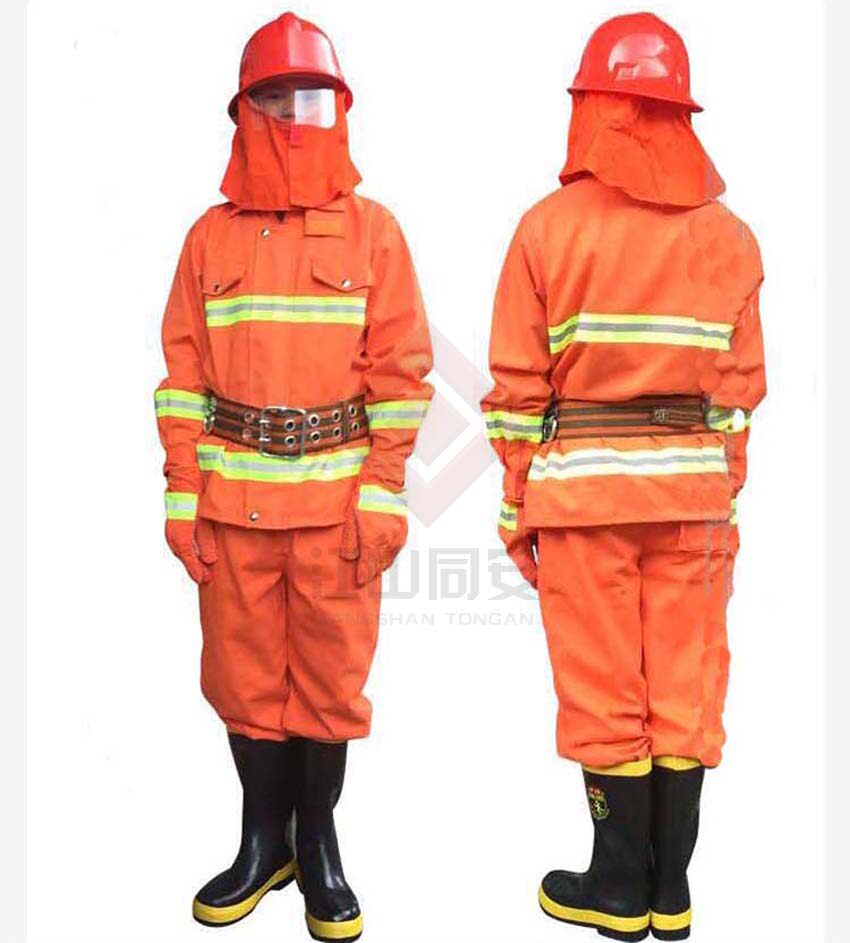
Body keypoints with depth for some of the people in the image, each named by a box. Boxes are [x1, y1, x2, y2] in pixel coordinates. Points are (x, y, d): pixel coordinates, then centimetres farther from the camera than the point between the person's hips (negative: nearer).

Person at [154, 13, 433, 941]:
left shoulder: (373, 229, 3)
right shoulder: (211, 235, 8)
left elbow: (401, 369, -1)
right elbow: (183, 374, 7)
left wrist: (384, 492, -8)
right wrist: (181, 493, 0)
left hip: (338, 497, -1)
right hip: (233, 498, 2)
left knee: (331, 677, 7)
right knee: (244, 675, 10)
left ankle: (317, 841, 28)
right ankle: (262, 841, 30)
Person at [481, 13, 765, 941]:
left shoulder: (549, 226, -5)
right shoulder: (732, 237, 4)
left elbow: (518, 386, -5)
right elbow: (741, 387, 5)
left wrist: (517, 505, 3)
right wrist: (721, 496, 14)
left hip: (581, 488, -2)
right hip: (693, 491, 3)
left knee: (604, 693, 8)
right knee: (685, 690, 12)